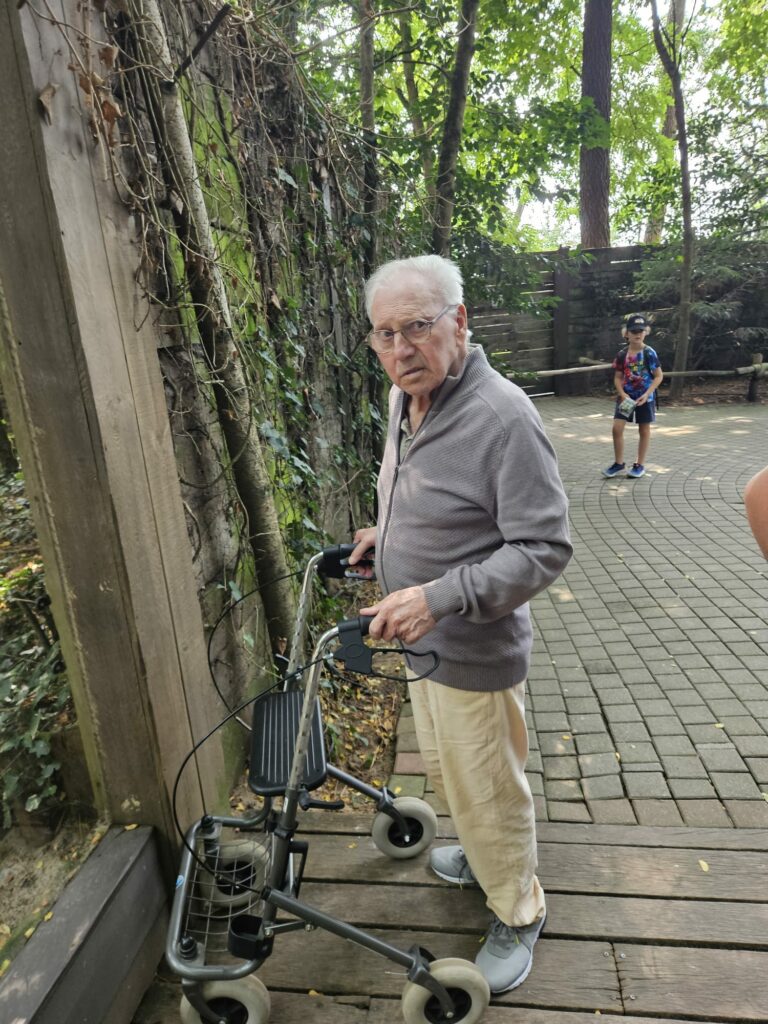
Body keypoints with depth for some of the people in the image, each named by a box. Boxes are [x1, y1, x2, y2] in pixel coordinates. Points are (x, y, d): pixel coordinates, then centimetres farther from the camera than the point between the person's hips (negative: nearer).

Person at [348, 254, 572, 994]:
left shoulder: (502, 416, -26)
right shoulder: (402, 399, 2)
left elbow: (544, 549, -25)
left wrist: (439, 598, -33)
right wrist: (385, 534, 6)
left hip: (474, 651, -9)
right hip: (421, 638, 9)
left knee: (488, 791, 12)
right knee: (443, 766, 28)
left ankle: (518, 916, 41)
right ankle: (480, 856, 57)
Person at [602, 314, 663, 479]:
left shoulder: (649, 353, -9)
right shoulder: (622, 355, -1)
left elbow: (659, 376, -7)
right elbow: (618, 377, 5)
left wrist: (647, 394, -18)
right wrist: (622, 394, -11)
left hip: (645, 397, -3)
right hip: (626, 397, 3)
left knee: (644, 430, 7)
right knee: (617, 428, -5)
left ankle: (640, 465, 18)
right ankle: (618, 463, 9)